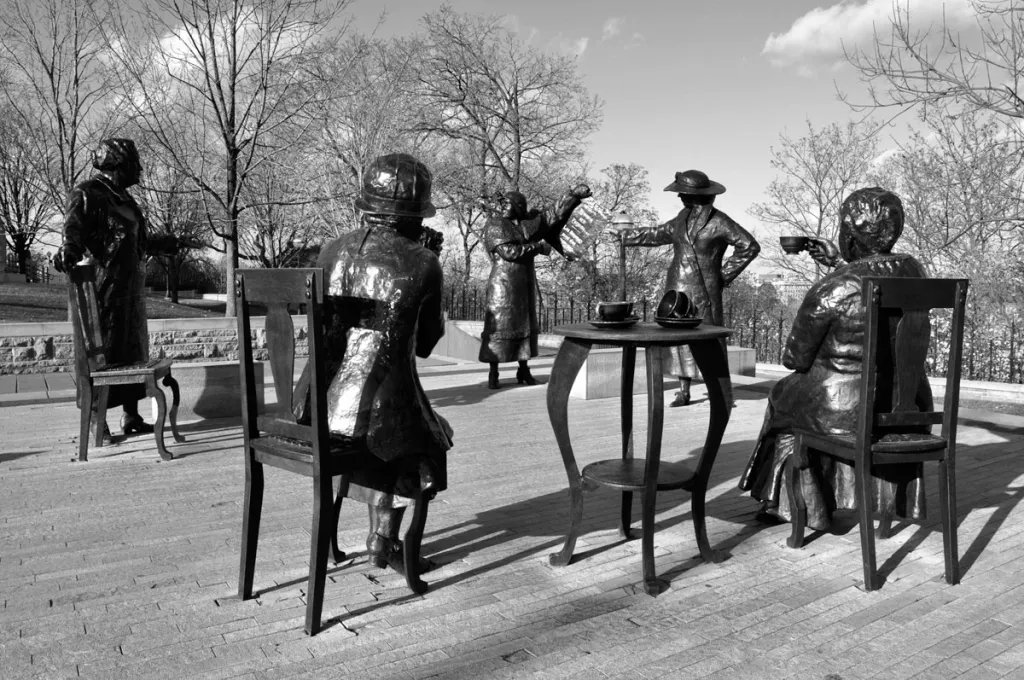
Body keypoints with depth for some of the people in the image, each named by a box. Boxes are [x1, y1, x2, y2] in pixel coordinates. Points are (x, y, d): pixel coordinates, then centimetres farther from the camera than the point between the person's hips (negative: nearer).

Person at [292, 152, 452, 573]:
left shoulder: (331, 251, 4)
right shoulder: (423, 264, -7)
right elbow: (425, 345, 5)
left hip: (314, 407, 6)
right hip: (381, 409, -5)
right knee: (428, 436, 28)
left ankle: (380, 534, 41)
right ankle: (384, 541, 30)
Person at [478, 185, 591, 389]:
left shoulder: (524, 222, 13)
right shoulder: (495, 226, -9)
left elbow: (551, 215, 11)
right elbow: (509, 251, -20)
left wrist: (574, 195, 3)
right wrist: (538, 247, -12)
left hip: (524, 283, 7)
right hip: (504, 284, -7)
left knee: (525, 325, 8)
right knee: (500, 327, -5)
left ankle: (524, 371, 16)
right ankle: (493, 375, 1)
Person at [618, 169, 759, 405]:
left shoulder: (719, 222, -8)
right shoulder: (684, 217, 10)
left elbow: (750, 246, -5)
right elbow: (658, 234, 24)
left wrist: (724, 274, -5)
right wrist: (625, 235, 27)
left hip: (704, 291, -6)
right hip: (677, 287, 6)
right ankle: (683, 392, 14)